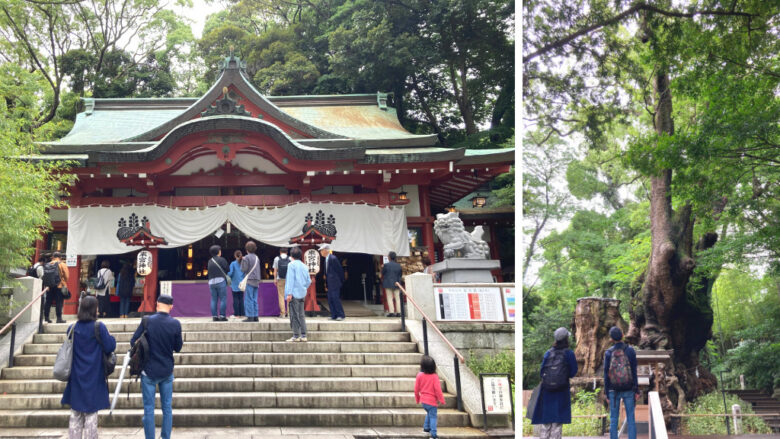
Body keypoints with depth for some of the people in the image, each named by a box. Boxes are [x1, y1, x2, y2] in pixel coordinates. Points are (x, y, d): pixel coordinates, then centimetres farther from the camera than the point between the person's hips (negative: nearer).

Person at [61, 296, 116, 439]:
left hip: (76, 378, 3)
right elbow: (109, 347, -13)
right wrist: (111, 338, 6)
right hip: (93, 378, -3)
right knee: (91, 415, 3)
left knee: (76, 414, 11)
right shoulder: (99, 327, -13)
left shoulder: (72, 329, -1)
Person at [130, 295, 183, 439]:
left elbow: (133, 342, -6)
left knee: (149, 408, 5)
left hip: (149, 371, -2)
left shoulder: (147, 321, -12)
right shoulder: (175, 324, -7)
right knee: (167, 407, 12)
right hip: (167, 371, 2)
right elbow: (178, 348, 3)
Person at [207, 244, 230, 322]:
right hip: (221, 280, -5)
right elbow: (227, 269, -1)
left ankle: (214, 316, 3)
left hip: (211, 281, 5)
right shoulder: (222, 260, -4)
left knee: (214, 300, 6)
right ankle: (222, 316, -6)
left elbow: (209, 271, 12)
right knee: (223, 299, -2)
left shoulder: (210, 261, 13)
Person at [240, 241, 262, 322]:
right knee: (254, 300, 10)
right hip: (256, 281, 7)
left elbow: (244, 270, -9)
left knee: (249, 300, -5)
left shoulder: (246, 258, -9)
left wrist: (242, 262, 4)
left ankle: (250, 317, -8)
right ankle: (255, 316, 9)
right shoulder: (257, 258, 11)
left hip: (249, 281, -7)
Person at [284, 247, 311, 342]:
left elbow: (290, 280, -13)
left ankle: (296, 336, -5)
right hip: (302, 294, 7)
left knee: (294, 315, -4)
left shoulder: (291, 265, -8)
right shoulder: (304, 266, 12)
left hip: (294, 294, -7)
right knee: (301, 315, 10)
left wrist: (289, 293, -15)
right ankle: (303, 336, 9)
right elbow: (309, 281, 13)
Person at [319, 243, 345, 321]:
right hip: (330, 284, 9)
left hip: (335, 283, -9)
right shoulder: (326, 259, 14)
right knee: (330, 300, 7)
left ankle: (341, 315, -4)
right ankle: (334, 316, 11)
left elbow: (340, 270, -11)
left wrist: (341, 281, -7)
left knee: (335, 298, -9)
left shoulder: (333, 258, -13)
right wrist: (326, 284, 16)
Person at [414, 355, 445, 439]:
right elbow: (438, 389, -16)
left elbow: (416, 389, 1)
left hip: (423, 400, 5)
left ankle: (426, 427, 31)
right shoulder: (434, 376, -16)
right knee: (433, 416, 1)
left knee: (429, 413, 29)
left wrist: (417, 398, 16)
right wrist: (441, 400, -6)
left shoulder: (420, 375, -6)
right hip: (432, 400, -5)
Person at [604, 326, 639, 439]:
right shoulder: (630, 351, -5)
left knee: (613, 419, 6)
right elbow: (634, 372, -4)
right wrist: (637, 390, 1)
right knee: (631, 419, 5)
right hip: (628, 390, 0)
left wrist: (607, 393, 4)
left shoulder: (608, 353, -5)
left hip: (614, 391, 0)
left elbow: (606, 374, -3)